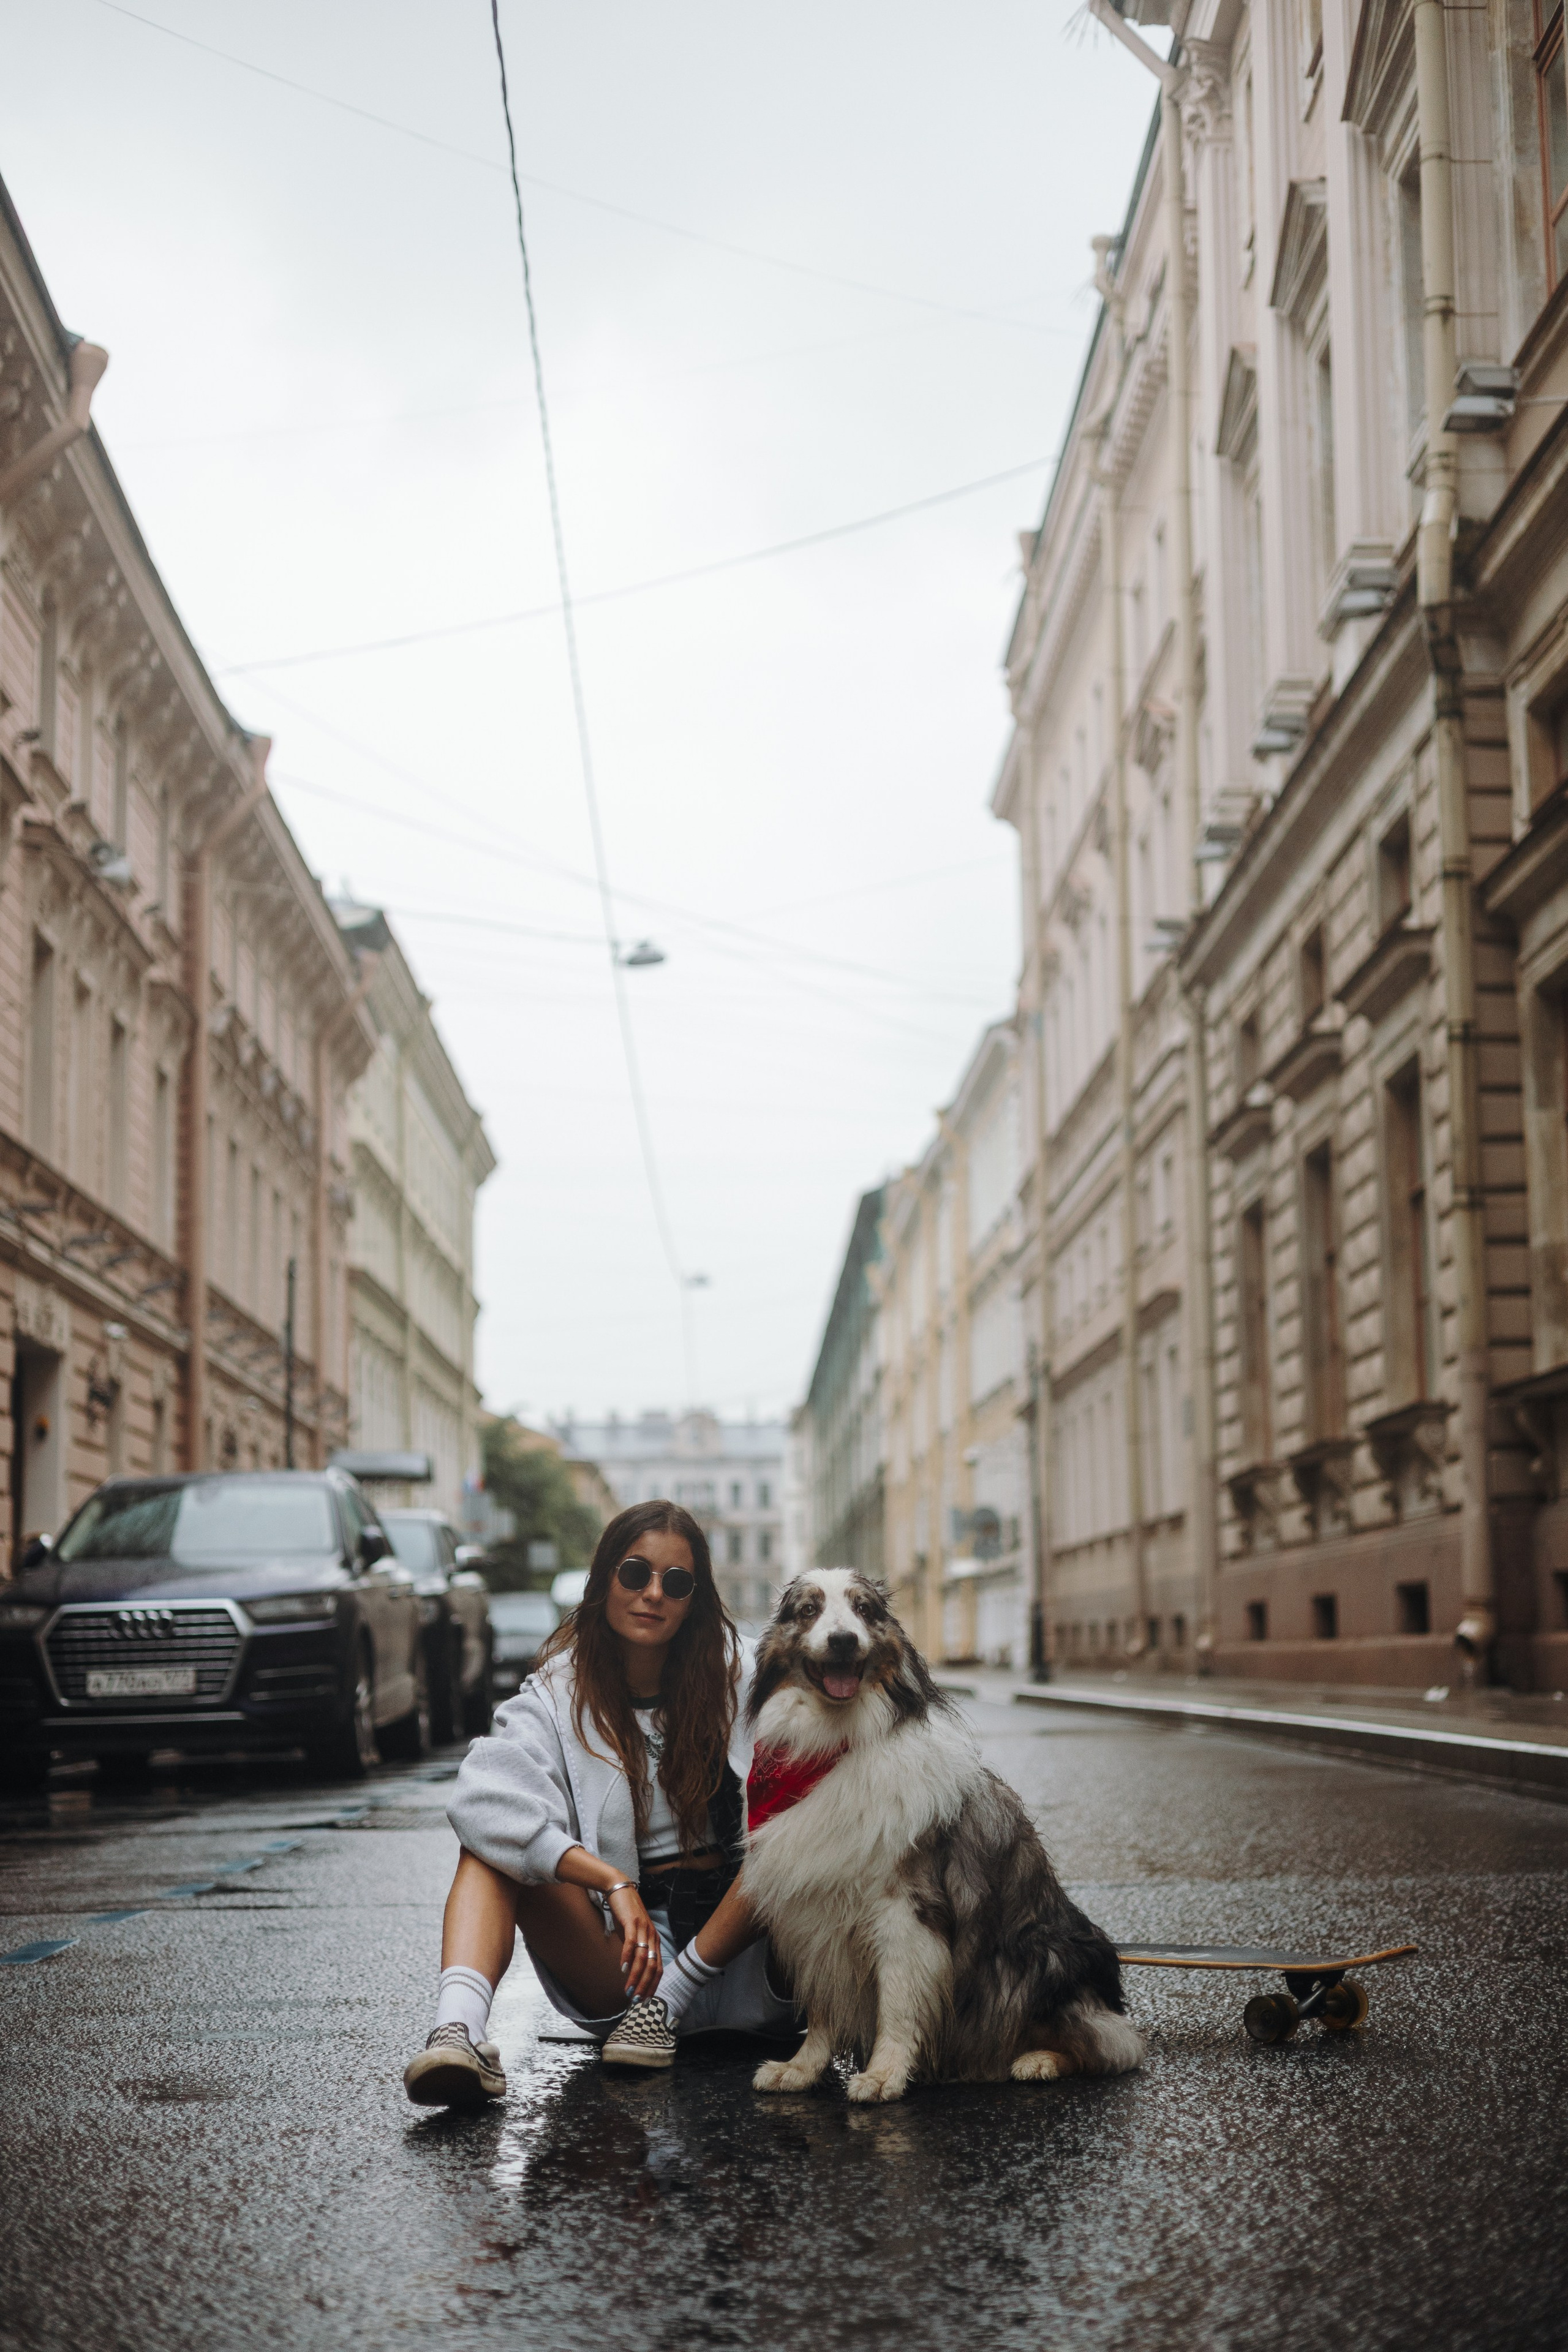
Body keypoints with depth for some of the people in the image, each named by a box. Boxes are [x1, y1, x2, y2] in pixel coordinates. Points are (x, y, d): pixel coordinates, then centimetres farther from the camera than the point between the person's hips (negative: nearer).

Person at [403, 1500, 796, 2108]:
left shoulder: (736, 1672, 2)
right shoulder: (557, 1695, -2)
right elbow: (485, 1800, -22)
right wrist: (613, 1882, -34)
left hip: (734, 1944, 0)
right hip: (621, 1953, 0)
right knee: (492, 1845, -18)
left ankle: (669, 1997, -22)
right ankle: (457, 2029, -42)